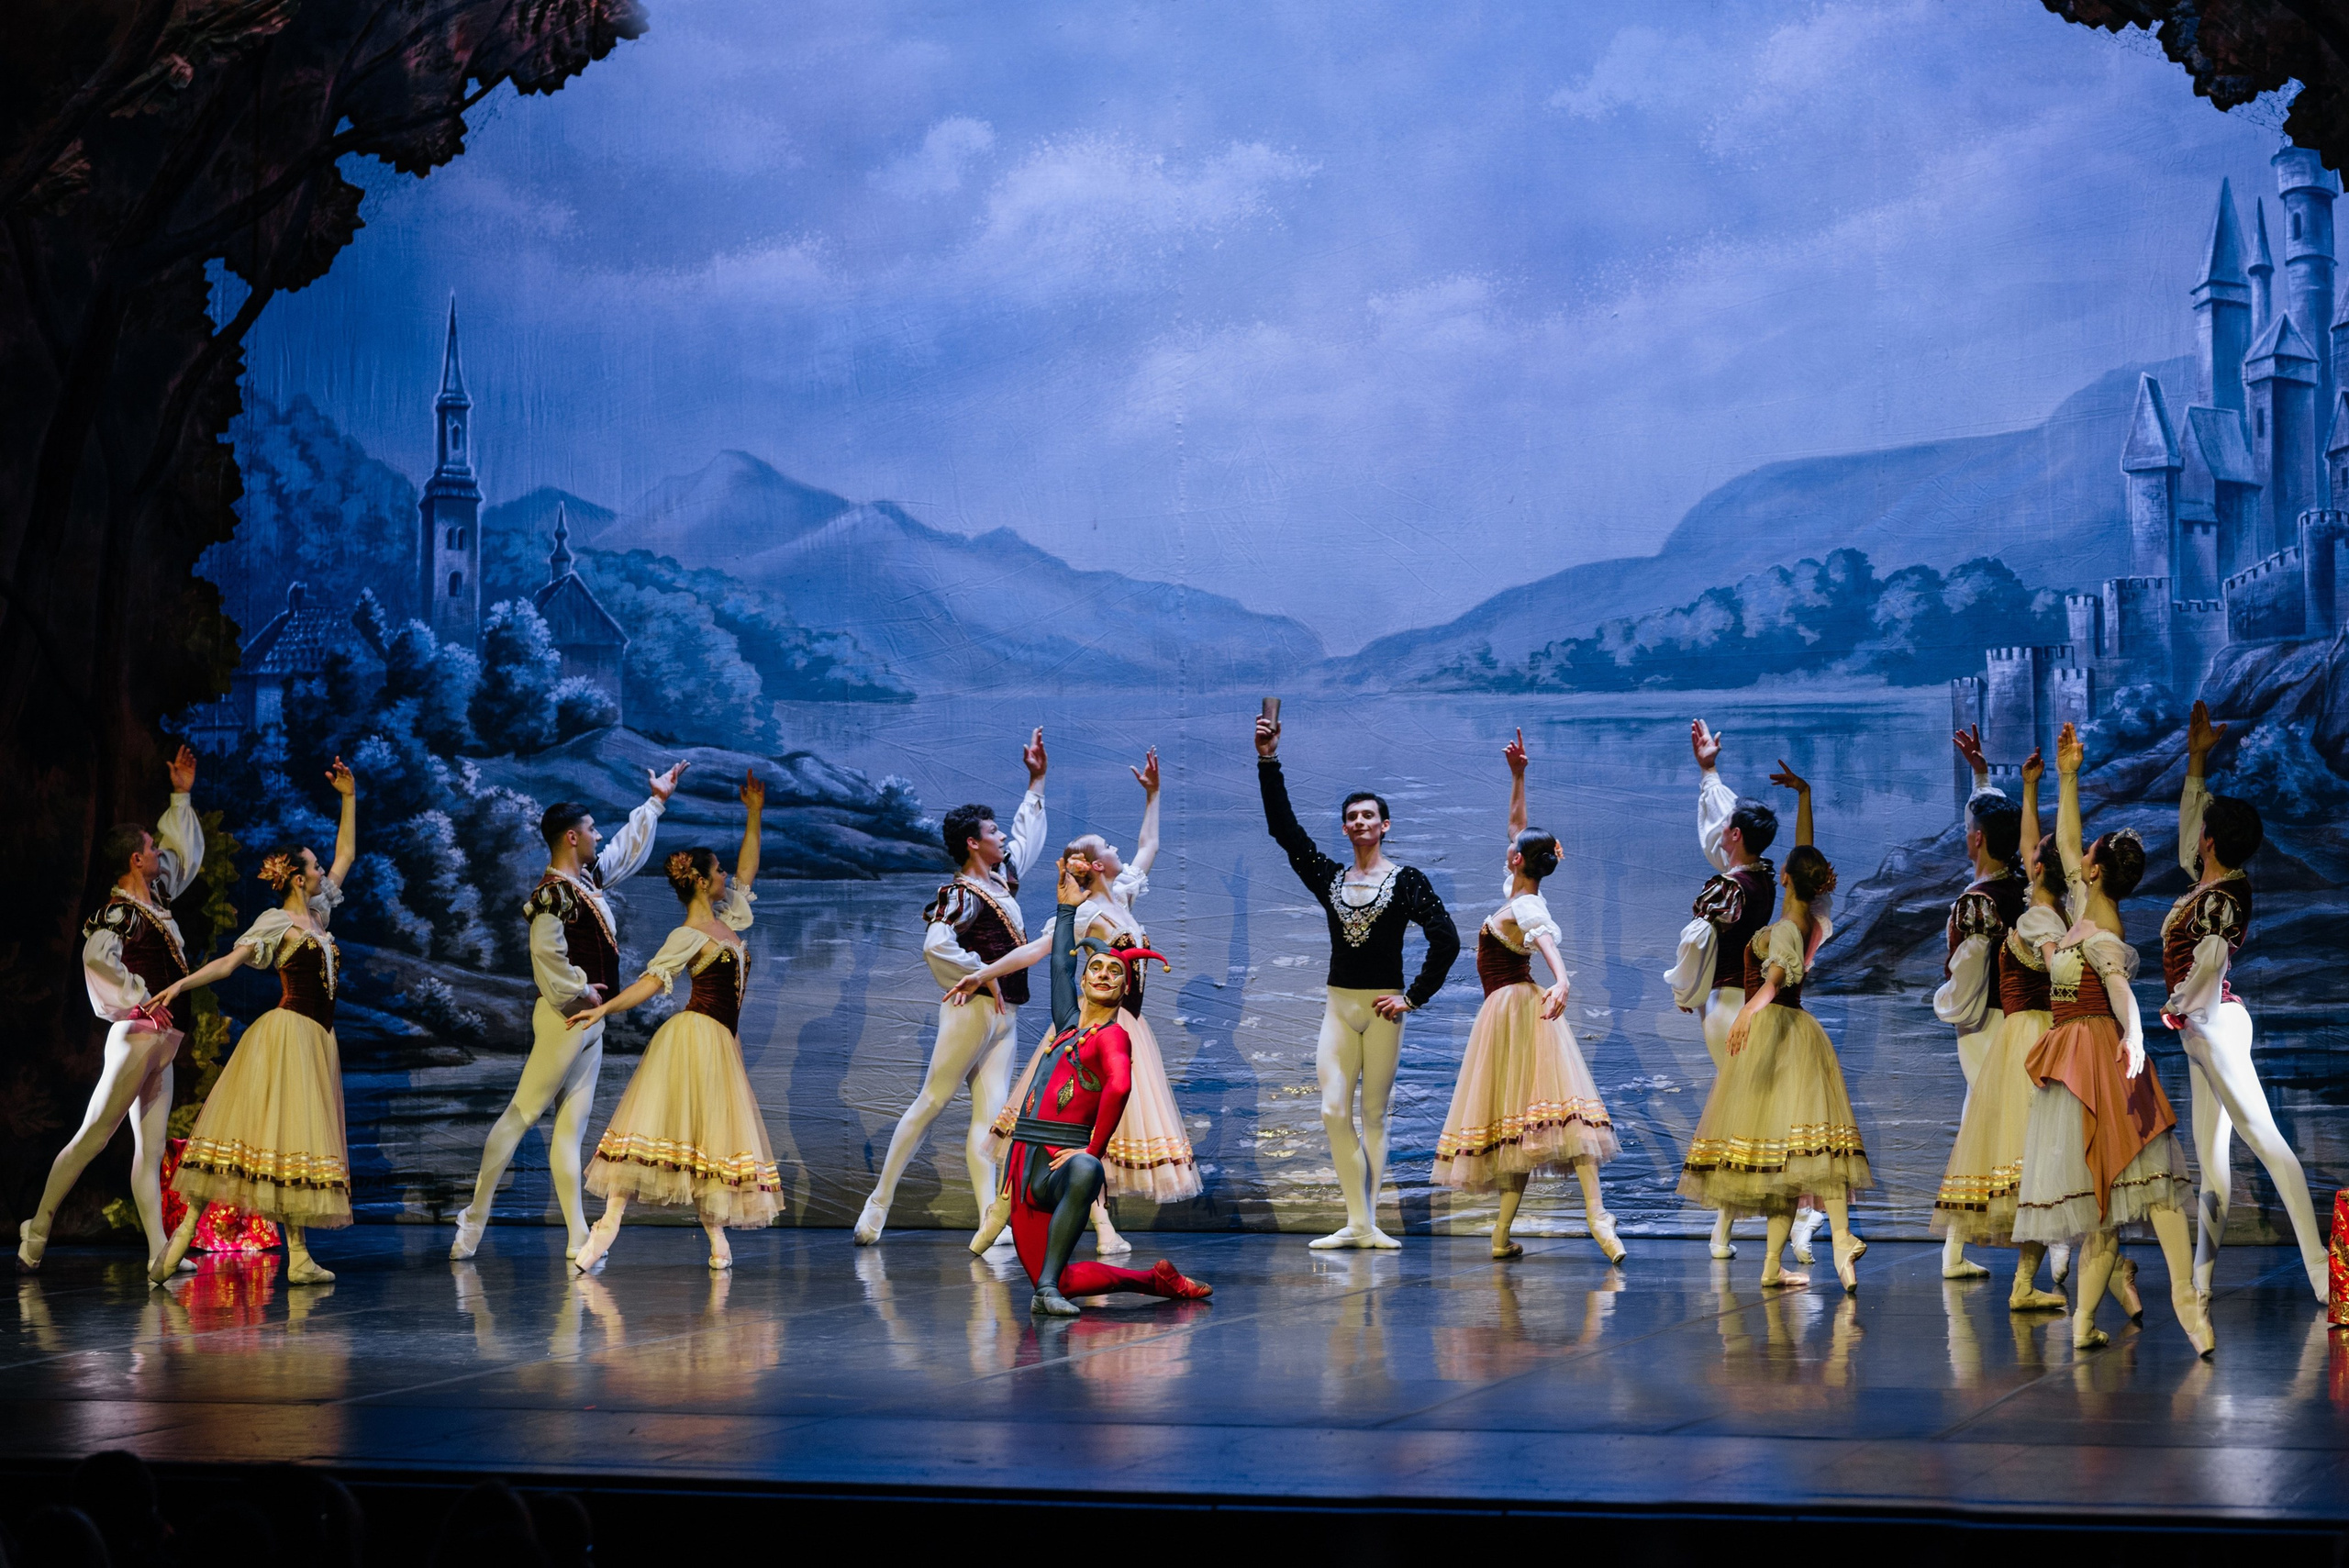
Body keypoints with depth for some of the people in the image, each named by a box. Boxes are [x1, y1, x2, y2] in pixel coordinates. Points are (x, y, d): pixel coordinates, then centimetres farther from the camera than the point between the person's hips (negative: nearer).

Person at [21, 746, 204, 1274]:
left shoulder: (154, 896, 12)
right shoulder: (118, 912, -14)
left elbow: (185, 855, 28)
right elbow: (97, 957, -33)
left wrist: (180, 798, 22)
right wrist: (140, 998, -24)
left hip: (159, 1039, 9)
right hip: (137, 1034, -9)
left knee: (151, 1148, 4)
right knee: (93, 1134, -8)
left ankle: (159, 1251, 1)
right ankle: (37, 1229, -2)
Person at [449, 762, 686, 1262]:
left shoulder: (590, 877, 13)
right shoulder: (553, 893, -16)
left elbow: (628, 848, 29)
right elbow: (547, 953, -27)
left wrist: (657, 800, 32)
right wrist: (578, 991, -15)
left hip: (590, 1022, 9)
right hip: (565, 1017, -9)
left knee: (572, 1127, 6)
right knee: (523, 1112, -6)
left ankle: (577, 1239, 4)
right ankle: (473, 1223, -2)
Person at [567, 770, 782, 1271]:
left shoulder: (726, 918, 16)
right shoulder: (687, 937, -7)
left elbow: (747, 871, 25)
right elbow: (649, 982, -11)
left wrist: (754, 815, 22)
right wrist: (604, 1008, -24)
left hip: (722, 1043, 8)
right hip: (695, 1036, -8)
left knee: (716, 1136, 6)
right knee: (658, 1124, -14)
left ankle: (717, 1236, 7)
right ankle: (609, 1225, -19)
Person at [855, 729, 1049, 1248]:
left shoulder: (1003, 877, 15)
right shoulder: (962, 894, -11)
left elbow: (1028, 835, 32)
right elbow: (936, 944, -25)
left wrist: (1037, 781, 30)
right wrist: (983, 976, -17)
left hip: (1004, 1014, 8)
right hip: (972, 1008, -8)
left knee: (989, 1115, -2)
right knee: (933, 1099, -5)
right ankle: (880, 1201, 0)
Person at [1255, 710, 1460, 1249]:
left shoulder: (1408, 881, -2)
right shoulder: (1328, 877, 9)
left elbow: (1446, 941, -6)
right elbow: (1283, 827, 2)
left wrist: (1414, 997, -9)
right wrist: (1268, 762, -5)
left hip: (1383, 1008, -3)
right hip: (1338, 1006, 3)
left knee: (1374, 1114, 1)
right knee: (1334, 1112, -8)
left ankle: (1367, 1223, 6)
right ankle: (1357, 1222, -3)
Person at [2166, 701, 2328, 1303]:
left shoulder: (2223, 895, -16)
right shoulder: (2207, 882, 9)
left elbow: (2210, 961, -24)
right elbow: (2186, 835, 25)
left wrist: (2177, 1007, -8)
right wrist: (2197, 758, 26)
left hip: (2212, 1023, -10)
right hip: (2202, 1029, 10)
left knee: (2263, 1137, -14)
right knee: (2211, 1151, 8)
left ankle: (2319, 1266, -19)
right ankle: (2201, 1278, 10)